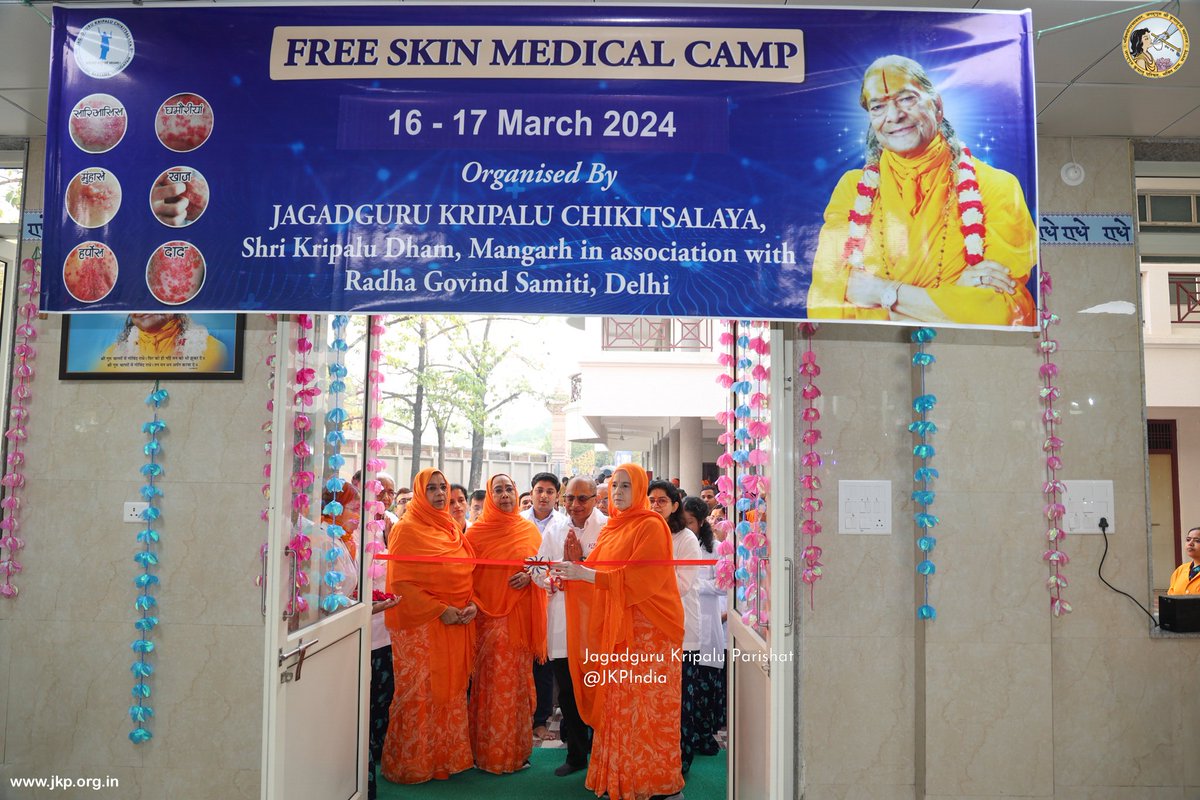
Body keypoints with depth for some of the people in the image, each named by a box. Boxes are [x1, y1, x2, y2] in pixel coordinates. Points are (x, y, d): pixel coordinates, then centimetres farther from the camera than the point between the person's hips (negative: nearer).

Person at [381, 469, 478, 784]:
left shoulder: (452, 529, 12)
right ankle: (410, 764, 15)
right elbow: (401, 582, -13)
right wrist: (440, 610, -17)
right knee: (418, 695, 1)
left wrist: (472, 604, -3)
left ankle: (449, 757, 24)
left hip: (457, 624, 6)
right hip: (421, 626, -6)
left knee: (452, 691, 11)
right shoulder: (407, 529, -8)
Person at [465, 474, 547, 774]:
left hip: (521, 617, 2)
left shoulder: (530, 530, 7)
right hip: (488, 617, -2)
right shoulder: (477, 531, 1)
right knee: (490, 683, -1)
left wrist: (531, 575, -7)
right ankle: (489, 753, 12)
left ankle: (516, 750, 18)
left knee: (517, 681, 6)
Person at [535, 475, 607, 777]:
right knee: (567, 693, 12)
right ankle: (576, 754, 27)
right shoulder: (554, 529, 7)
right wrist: (566, 564, -13)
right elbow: (541, 576, 3)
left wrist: (581, 563, -16)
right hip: (562, 624, 4)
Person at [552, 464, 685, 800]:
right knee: (618, 706, 9)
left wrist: (585, 574, -21)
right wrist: (569, 573, -8)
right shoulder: (610, 530, 14)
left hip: (648, 630, -7)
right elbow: (596, 572, 11)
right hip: (615, 628, 7)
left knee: (646, 708, -1)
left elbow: (638, 579, -19)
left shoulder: (651, 526, -10)